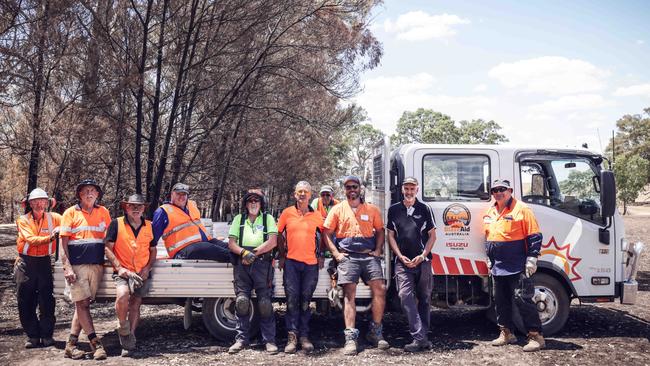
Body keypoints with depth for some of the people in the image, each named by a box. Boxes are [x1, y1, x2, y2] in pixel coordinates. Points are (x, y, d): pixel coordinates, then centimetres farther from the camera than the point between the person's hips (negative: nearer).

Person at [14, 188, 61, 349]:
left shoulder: (53, 218, 4)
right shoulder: (23, 220, -1)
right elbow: (31, 239, -16)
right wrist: (50, 238, -32)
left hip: (44, 263, 0)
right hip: (26, 264, 0)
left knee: (46, 301, -2)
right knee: (25, 302, 4)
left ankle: (46, 335, 10)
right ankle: (32, 335, 15)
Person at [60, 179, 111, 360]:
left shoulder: (103, 212, 11)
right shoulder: (71, 213, 3)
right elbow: (63, 243, 0)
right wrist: (67, 267, -9)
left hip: (97, 265, 3)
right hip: (77, 265, -3)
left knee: (83, 304, 4)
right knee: (82, 303, -7)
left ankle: (71, 345, 9)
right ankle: (95, 343, -8)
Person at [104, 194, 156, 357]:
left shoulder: (149, 226, 11)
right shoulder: (117, 224, 0)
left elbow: (153, 251, 18)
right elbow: (108, 248, -1)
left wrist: (147, 268, 1)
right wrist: (119, 268, -12)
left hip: (142, 274, 3)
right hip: (123, 272, -3)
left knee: (135, 303, 1)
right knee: (123, 295, -28)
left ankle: (129, 341, 12)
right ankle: (123, 329, -4)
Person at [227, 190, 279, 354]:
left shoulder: (268, 218, 11)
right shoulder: (239, 219, 17)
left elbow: (272, 242, -2)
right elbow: (231, 243, 9)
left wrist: (253, 253, -9)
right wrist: (244, 252, -11)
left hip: (262, 263, -2)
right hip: (241, 264, 2)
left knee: (265, 303, -6)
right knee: (241, 301, -3)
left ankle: (269, 340, -2)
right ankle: (242, 339, 5)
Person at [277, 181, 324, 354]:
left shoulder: (317, 215, 7)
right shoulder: (287, 213, 5)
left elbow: (322, 236, 17)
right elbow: (279, 235, 12)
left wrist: (320, 256, 7)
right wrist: (282, 256, 7)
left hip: (311, 263, 1)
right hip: (291, 262, -1)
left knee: (305, 301, 5)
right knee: (292, 299, -4)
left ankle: (304, 336, 12)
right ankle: (292, 336, 1)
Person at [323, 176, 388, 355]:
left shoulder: (372, 209, 13)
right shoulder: (338, 209, 8)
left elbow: (380, 231, 18)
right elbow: (327, 233, 7)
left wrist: (378, 250, 4)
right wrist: (336, 253, -2)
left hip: (369, 255, 2)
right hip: (348, 257, -2)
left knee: (380, 290, -8)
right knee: (349, 295, -7)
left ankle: (375, 332, 7)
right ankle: (350, 338, -8)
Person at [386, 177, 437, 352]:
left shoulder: (425, 209, 6)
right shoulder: (394, 210, 9)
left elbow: (432, 236, 6)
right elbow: (391, 235, 9)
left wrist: (422, 255, -7)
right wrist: (400, 256, -3)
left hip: (423, 261, 0)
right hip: (403, 261, 0)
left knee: (424, 298, 6)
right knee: (406, 296, -14)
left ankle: (423, 336, 16)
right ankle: (420, 338, -16)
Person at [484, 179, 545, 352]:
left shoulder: (521, 209, -7)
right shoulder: (490, 212, 14)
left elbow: (534, 236, -10)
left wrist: (531, 259, -15)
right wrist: (489, 259, 21)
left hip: (517, 267, -7)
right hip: (497, 268, 7)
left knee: (523, 299, -9)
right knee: (501, 301, 13)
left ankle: (535, 336, -2)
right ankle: (506, 334, 25)